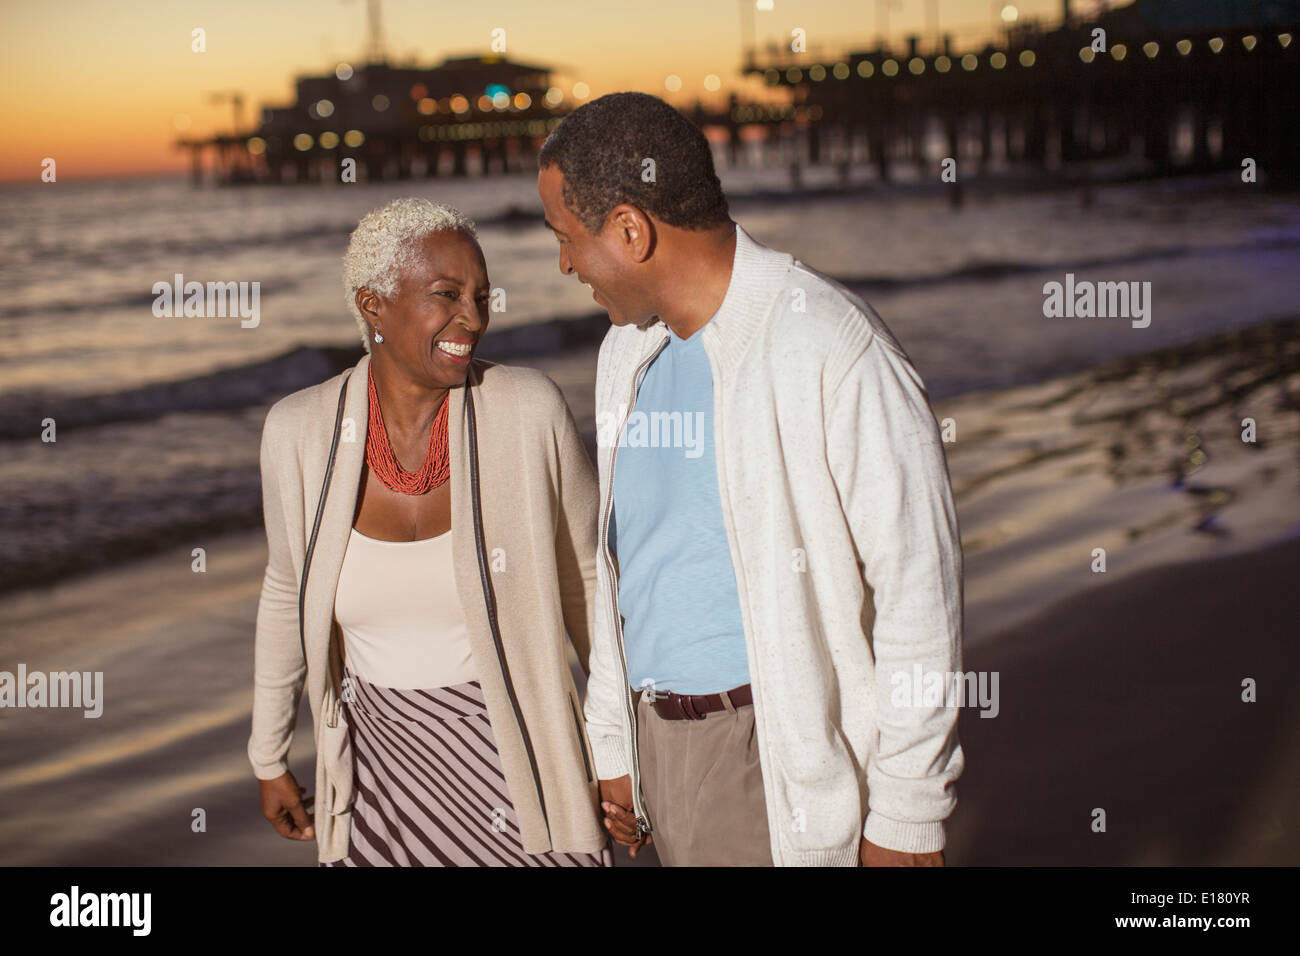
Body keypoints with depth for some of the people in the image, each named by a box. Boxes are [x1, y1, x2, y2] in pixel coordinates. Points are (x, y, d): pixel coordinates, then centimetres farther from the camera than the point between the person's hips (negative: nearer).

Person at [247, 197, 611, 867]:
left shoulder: (531, 411, -14)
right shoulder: (300, 430, -8)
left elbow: (586, 581, -2)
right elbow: (288, 590, 8)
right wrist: (269, 757, 16)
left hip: (517, 755, -2)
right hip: (382, 761, 2)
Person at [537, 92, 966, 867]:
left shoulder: (831, 348, -16)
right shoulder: (628, 352, 9)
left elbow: (919, 592, -15)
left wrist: (909, 817, -14)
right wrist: (614, 747, 16)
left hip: (787, 765, -7)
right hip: (663, 744, 7)